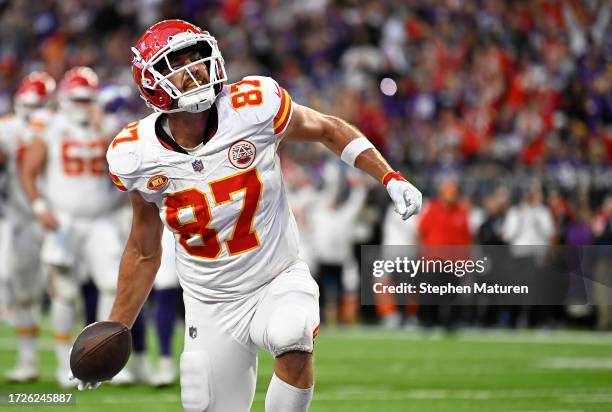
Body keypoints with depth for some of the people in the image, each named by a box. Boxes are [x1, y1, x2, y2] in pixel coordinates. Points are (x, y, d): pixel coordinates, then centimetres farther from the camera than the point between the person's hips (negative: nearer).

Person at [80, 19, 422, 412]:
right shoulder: (139, 157, -9)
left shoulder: (253, 108, -16)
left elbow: (327, 129, 4)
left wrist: (391, 178, -4)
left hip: (280, 281, -2)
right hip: (212, 306, 2)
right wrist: (115, 332, 8)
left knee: (293, 344, -34)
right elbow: (145, 252, 7)